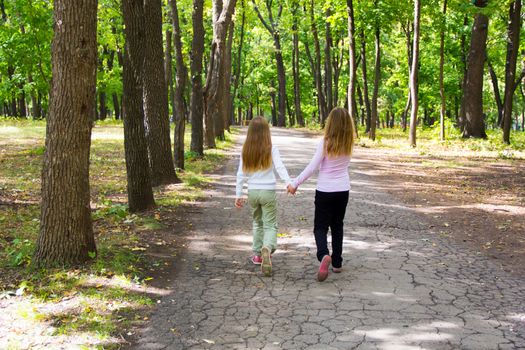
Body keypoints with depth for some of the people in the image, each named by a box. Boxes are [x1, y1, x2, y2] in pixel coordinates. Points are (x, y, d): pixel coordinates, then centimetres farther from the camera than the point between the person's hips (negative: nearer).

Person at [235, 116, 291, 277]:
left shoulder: (245, 150, 1)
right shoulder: (271, 149, -7)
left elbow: (241, 174, 2)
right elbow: (279, 167, -20)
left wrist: (238, 195, 7)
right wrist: (288, 182, -30)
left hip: (252, 191, 3)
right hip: (268, 191, -3)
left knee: (257, 222, 23)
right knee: (270, 225, 1)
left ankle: (257, 254, 26)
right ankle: (267, 248, -27)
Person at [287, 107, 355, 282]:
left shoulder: (325, 143, -15)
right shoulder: (349, 144, -4)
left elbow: (312, 167, -15)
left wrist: (295, 183, -7)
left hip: (325, 191, -4)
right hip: (343, 190, 4)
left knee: (320, 227, 4)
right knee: (337, 226, 18)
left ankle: (324, 255, -23)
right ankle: (336, 262, 22)